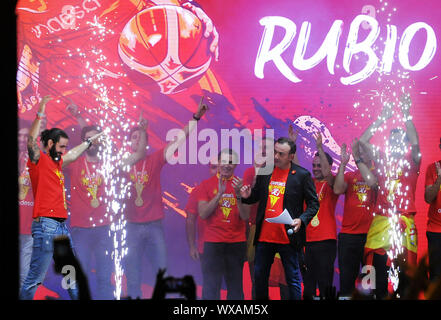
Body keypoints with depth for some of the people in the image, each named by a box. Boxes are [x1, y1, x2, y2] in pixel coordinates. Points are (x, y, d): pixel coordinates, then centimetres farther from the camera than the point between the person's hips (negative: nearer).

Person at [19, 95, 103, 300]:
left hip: (62, 225, 9)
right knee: (35, 278, -11)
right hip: (46, 224, -9)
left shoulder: (56, 162, 20)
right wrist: (40, 114, -25)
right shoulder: (38, 160, -3)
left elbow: (73, 155, 40)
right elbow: (32, 141, -22)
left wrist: (89, 142, 50)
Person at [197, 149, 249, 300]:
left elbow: (245, 216, -1)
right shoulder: (207, 184, 6)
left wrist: (238, 194, -15)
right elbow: (203, 214, -5)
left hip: (237, 243, 1)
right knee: (210, 288, -7)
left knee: (235, 287, 1)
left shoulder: (240, 184, 7)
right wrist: (219, 193, -13)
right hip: (213, 243, -1)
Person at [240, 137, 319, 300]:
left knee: (293, 278, 3)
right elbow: (257, 196, 18)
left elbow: (313, 204, -2)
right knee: (259, 276, 12)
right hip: (264, 236, 4)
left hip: (288, 237, -4)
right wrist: (247, 196, -5)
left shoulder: (302, 175, -5)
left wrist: (302, 220, -18)